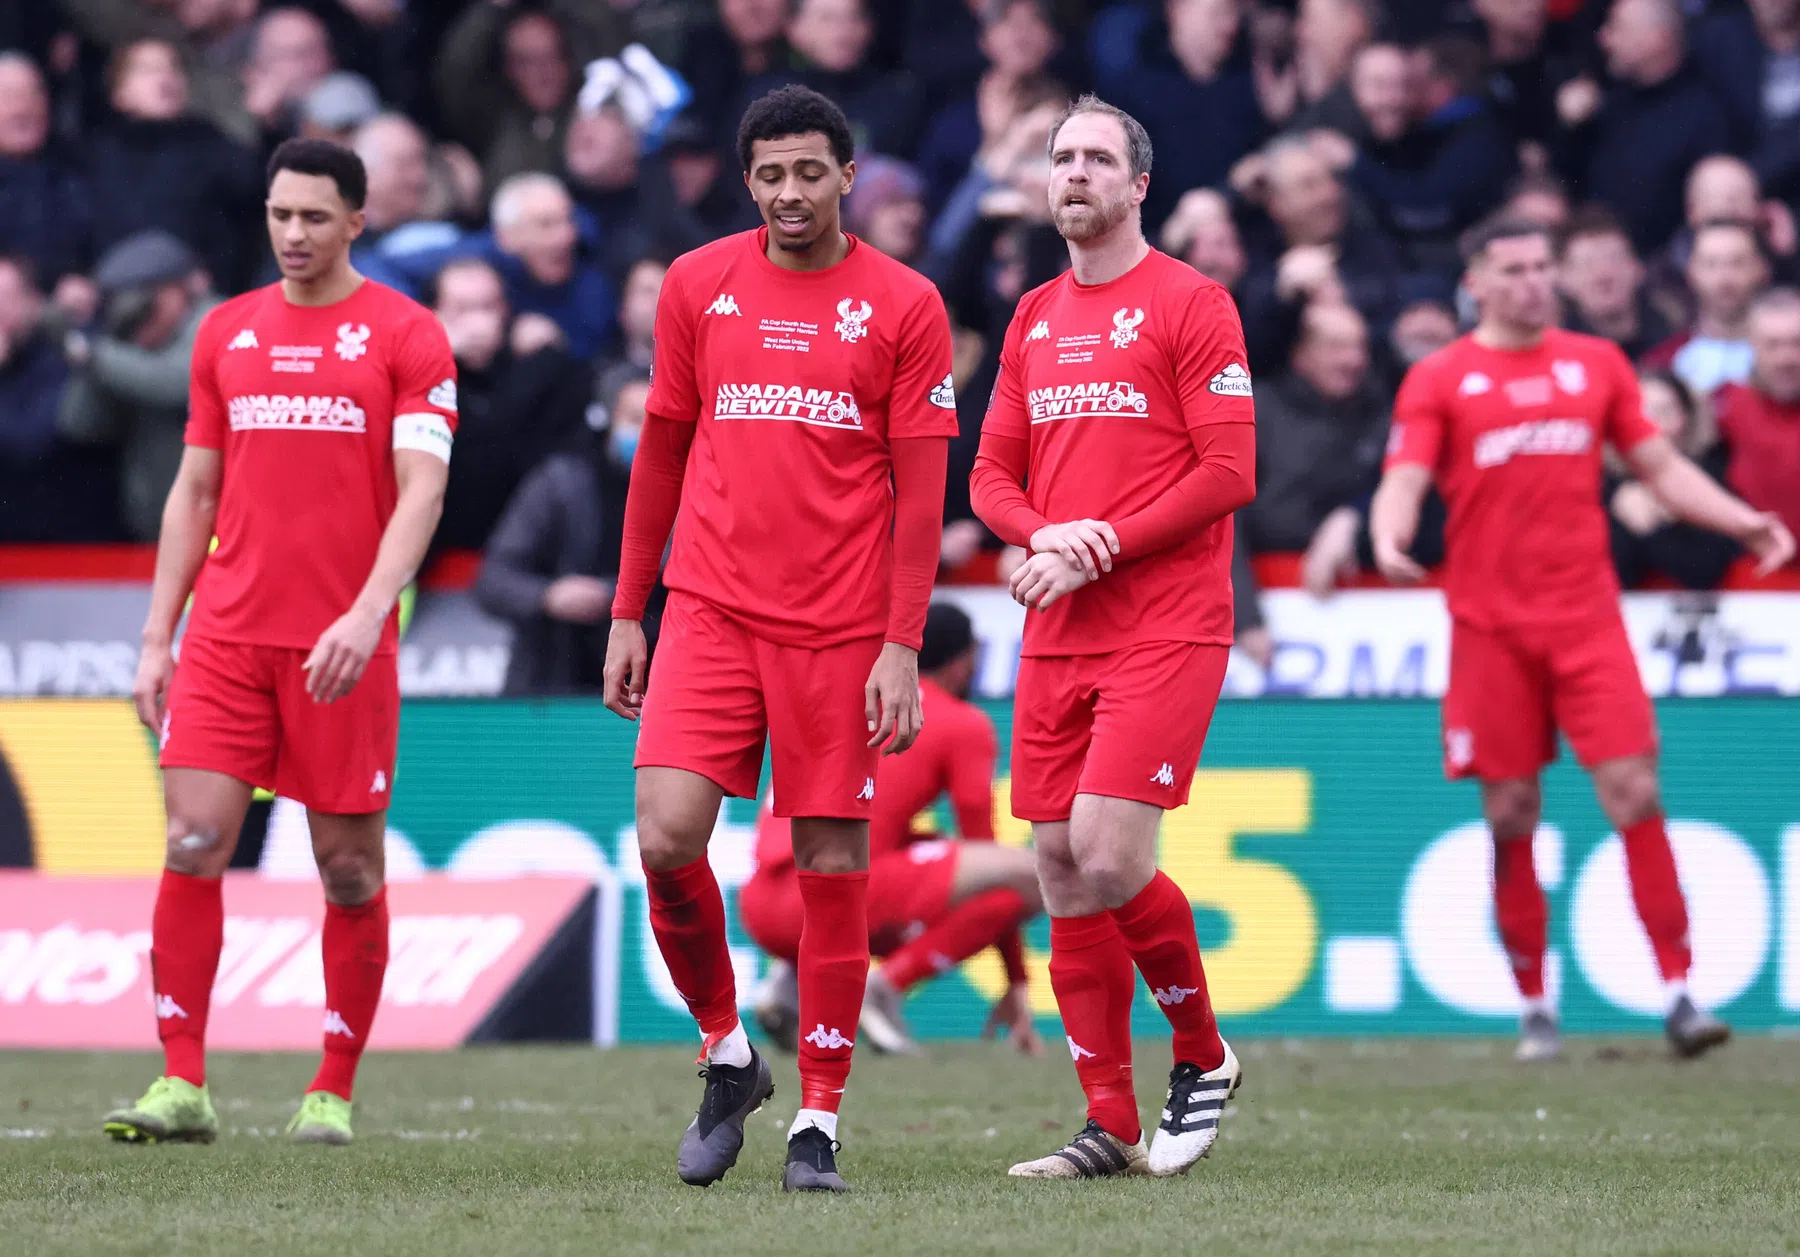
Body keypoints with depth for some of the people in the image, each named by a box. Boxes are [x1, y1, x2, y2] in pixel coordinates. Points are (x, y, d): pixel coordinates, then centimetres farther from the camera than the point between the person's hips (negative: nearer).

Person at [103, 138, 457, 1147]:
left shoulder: (406, 336, 0)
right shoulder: (227, 333, 13)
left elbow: (421, 490, -8)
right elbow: (195, 491, 17)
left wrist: (367, 611, -22)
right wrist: (158, 636, 11)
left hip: (343, 644, -3)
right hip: (227, 636, 3)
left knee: (351, 867, 2)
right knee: (192, 845, -8)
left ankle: (334, 1092, 12)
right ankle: (182, 1084, -6)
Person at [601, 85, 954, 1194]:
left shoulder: (904, 305, 0)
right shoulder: (699, 286, 7)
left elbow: (921, 488, -1)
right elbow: (663, 450, 14)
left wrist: (903, 646, -8)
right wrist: (627, 613, 11)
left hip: (842, 628, -2)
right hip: (711, 609, 2)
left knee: (833, 867, 0)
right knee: (667, 841, -12)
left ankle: (820, 1121, 9)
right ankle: (727, 1052, 11)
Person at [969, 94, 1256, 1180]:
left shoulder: (1190, 304, -4)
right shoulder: (1034, 319, 16)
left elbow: (1229, 473, -10)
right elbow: (993, 475, 16)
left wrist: (1102, 548, -13)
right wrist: (1046, 532, -6)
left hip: (1166, 631, -6)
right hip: (1057, 640, 6)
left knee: (1109, 860, -16)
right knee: (1063, 876, 2)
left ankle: (1204, 1057, 8)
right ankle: (1112, 1129, 8)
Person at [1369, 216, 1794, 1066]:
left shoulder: (1596, 363, 12)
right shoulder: (1438, 380, 4)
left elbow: (1658, 464, 16)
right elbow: (1404, 480, -5)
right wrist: (1389, 536, -27)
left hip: (1586, 615, 1)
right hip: (1490, 627, -1)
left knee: (1635, 794, -9)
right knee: (1511, 816, 1)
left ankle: (1679, 991, -9)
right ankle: (1534, 1008, 10)